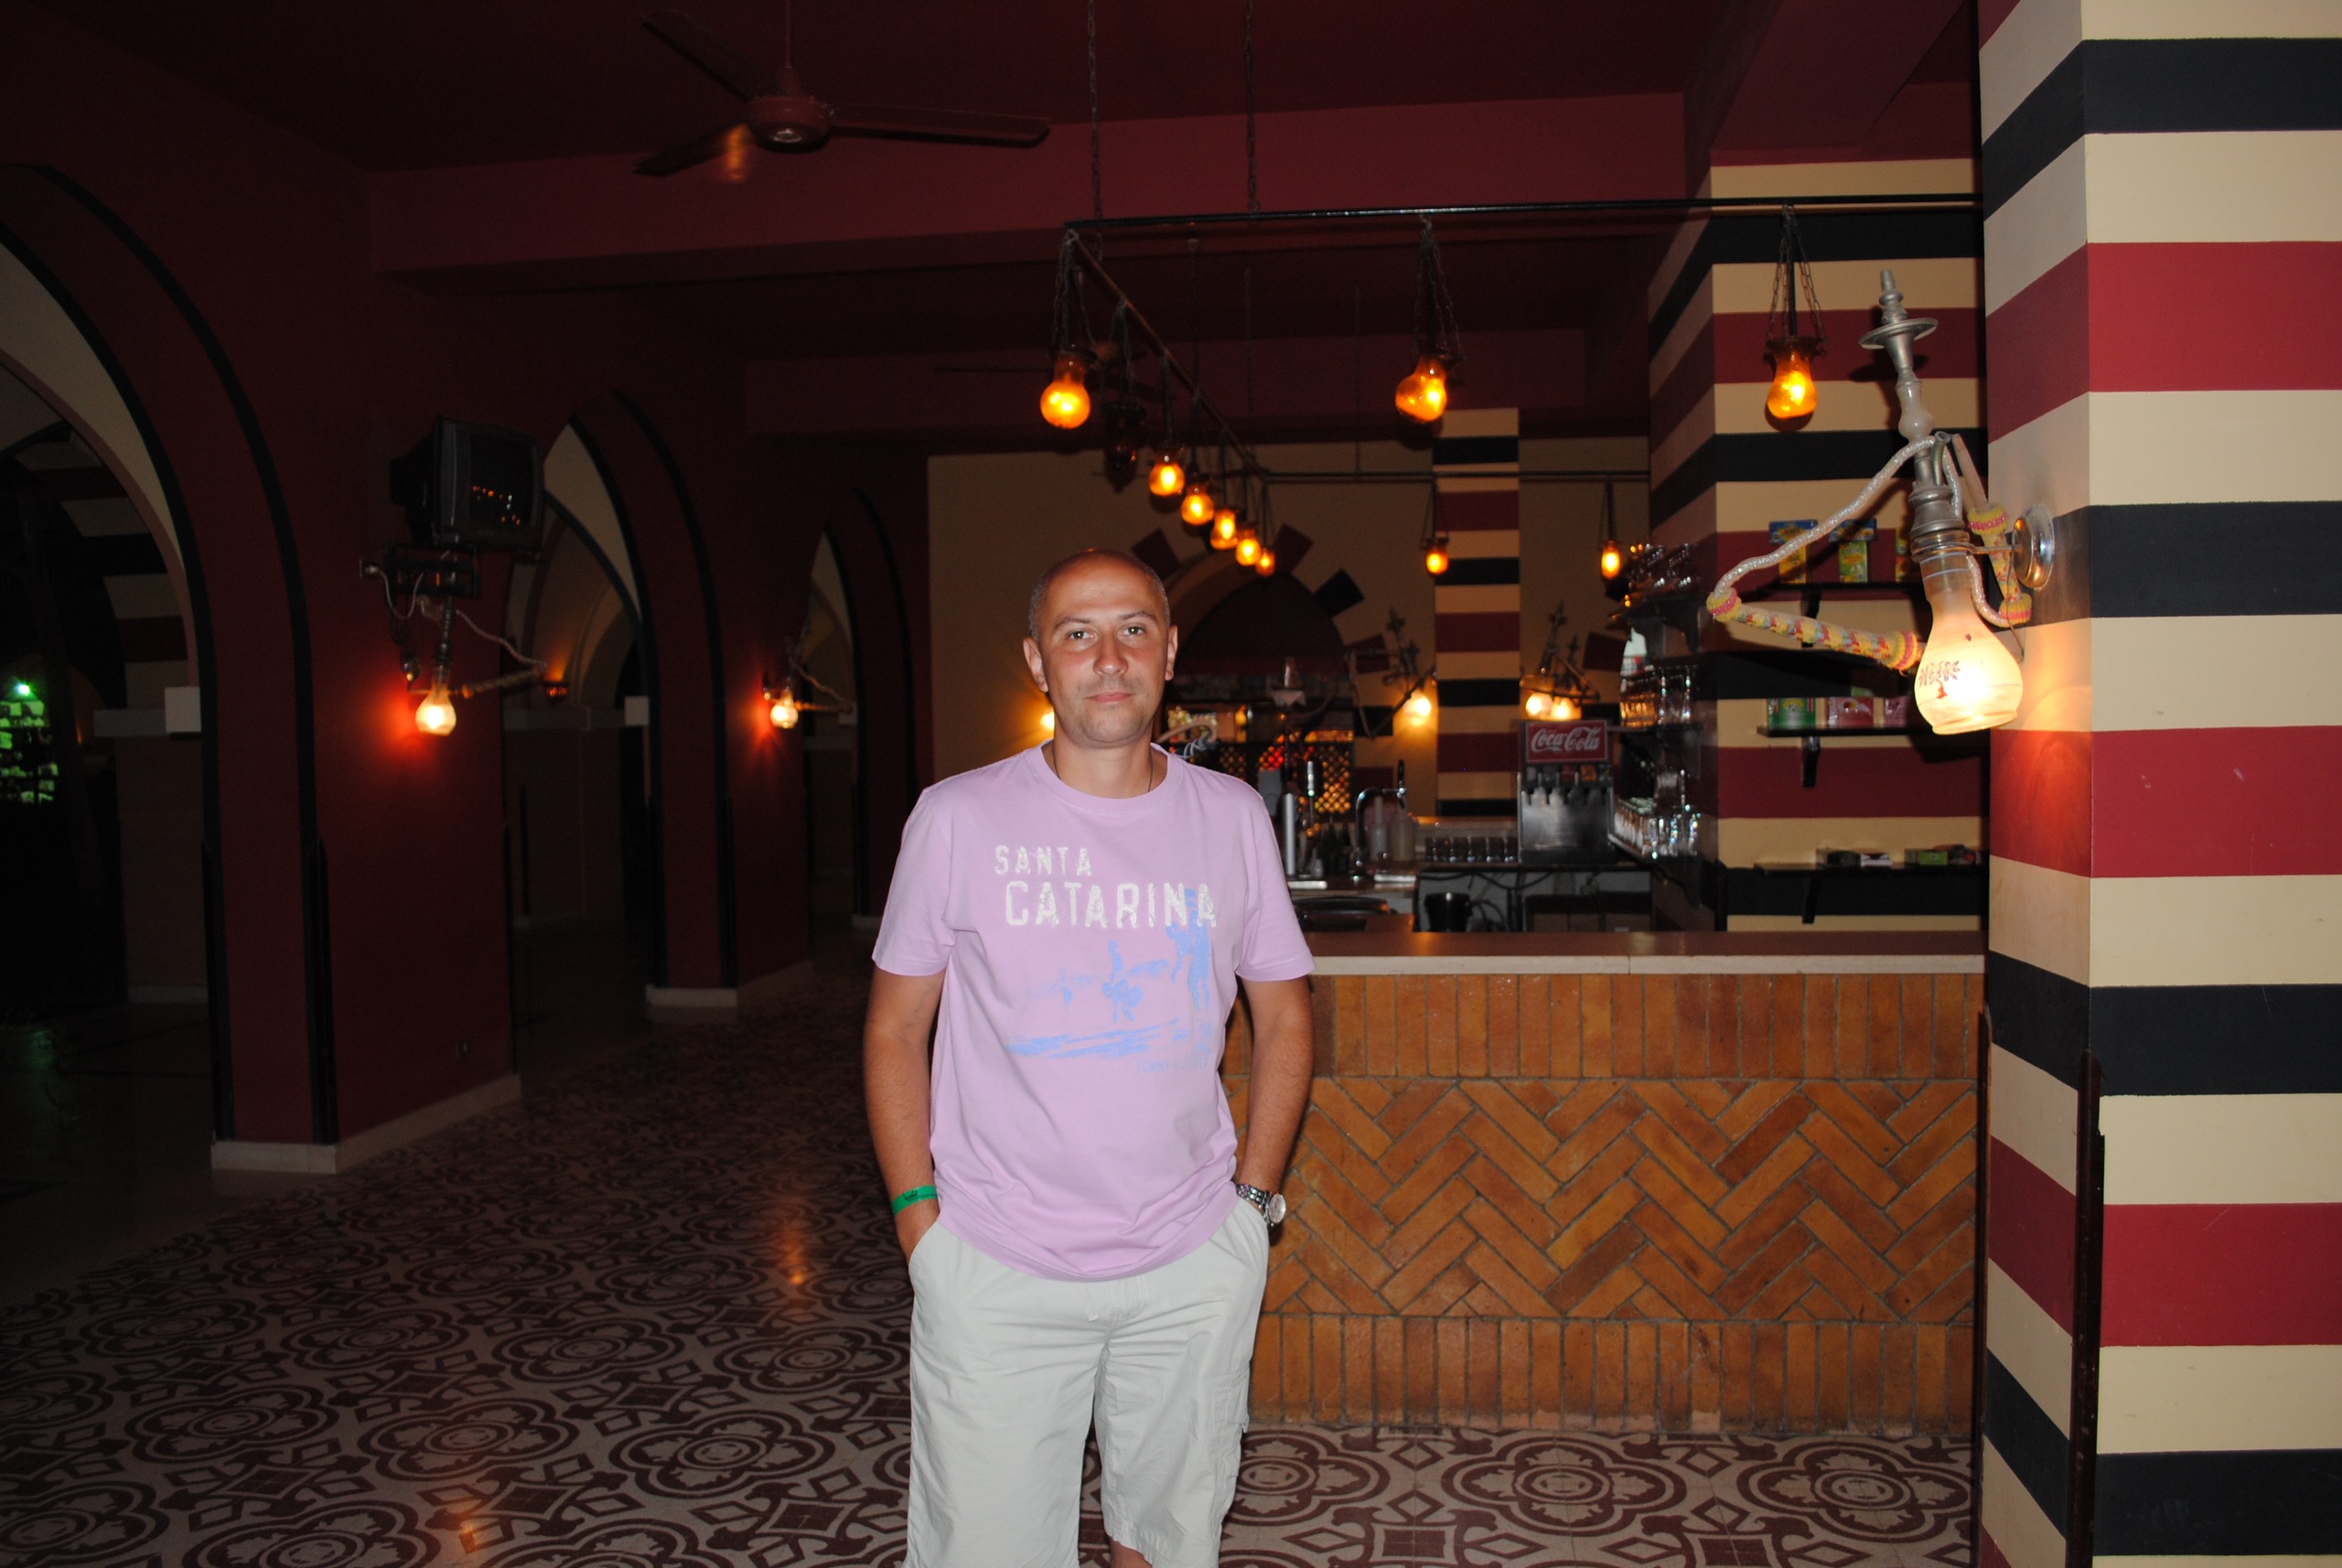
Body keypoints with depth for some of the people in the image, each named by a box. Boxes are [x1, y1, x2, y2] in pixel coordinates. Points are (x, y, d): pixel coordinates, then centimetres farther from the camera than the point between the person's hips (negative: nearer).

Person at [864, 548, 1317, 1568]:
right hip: (995, 1271, -2)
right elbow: (894, 1032, 2)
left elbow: (1283, 1020, 11)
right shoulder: (960, 818, -5)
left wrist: (1252, 1194, 4)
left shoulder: (1231, 815, 1)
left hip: (1195, 1265, 2)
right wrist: (917, 1211, -4)